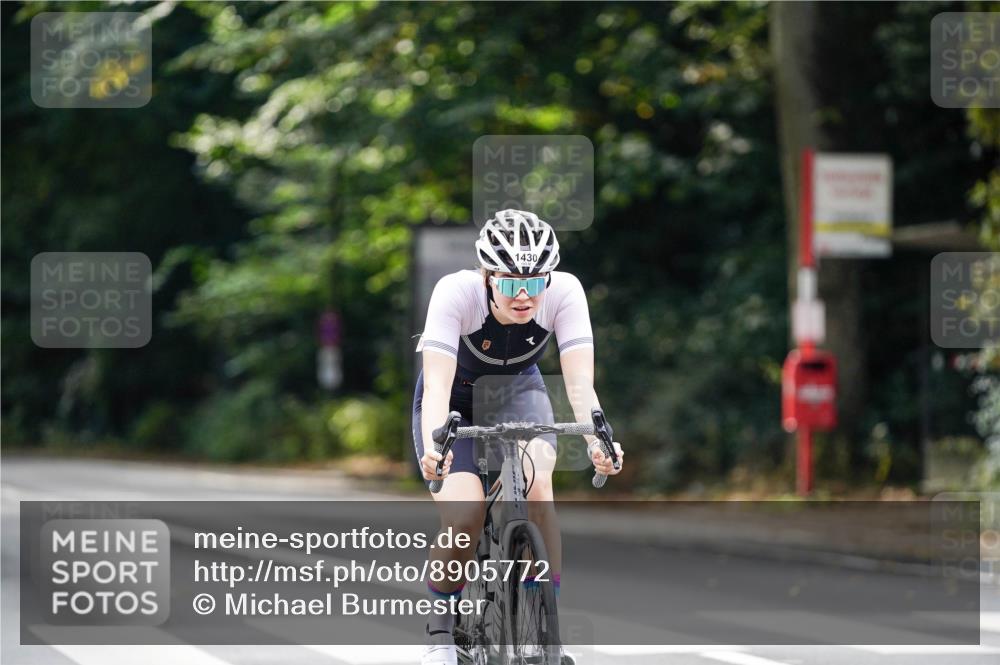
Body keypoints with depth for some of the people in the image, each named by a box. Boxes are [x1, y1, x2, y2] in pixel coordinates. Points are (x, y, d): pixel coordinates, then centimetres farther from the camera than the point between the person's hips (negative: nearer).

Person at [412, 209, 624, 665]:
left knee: (536, 485, -29)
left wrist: (597, 439, -54)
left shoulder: (564, 292, -28)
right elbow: (437, 384, -42)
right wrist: (433, 446, -60)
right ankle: (441, 627, 2)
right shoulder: (457, 292, -34)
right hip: (457, 401, -1)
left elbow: (580, 381, -35)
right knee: (465, 516, -23)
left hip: (518, 392, 2)